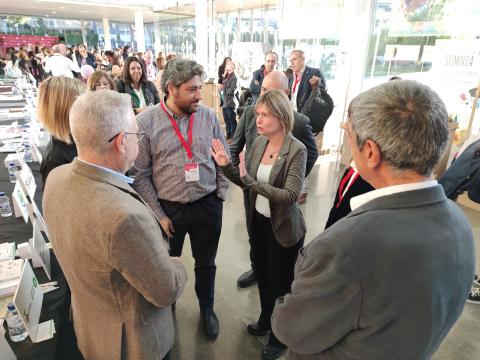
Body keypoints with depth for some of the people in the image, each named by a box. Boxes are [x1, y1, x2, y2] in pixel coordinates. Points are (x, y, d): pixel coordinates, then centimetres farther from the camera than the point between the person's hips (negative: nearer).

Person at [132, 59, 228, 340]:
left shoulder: (209, 117, -5)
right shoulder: (146, 122, -12)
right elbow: (140, 174, -8)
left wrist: (219, 197, 2)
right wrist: (159, 214, -7)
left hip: (208, 206, 2)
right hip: (168, 209, -1)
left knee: (206, 263, 20)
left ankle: (207, 308, 47)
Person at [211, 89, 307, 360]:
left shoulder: (296, 150, -21)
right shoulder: (259, 143, -2)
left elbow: (291, 195, -28)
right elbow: (246, 181, 4)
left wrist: (251, 181, -33)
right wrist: (226, 165, -13)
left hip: (283, 229, -6)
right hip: (258, 223, 6)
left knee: (281, 284, 13)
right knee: (263, 277, 25)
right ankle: (266, 321, 52)